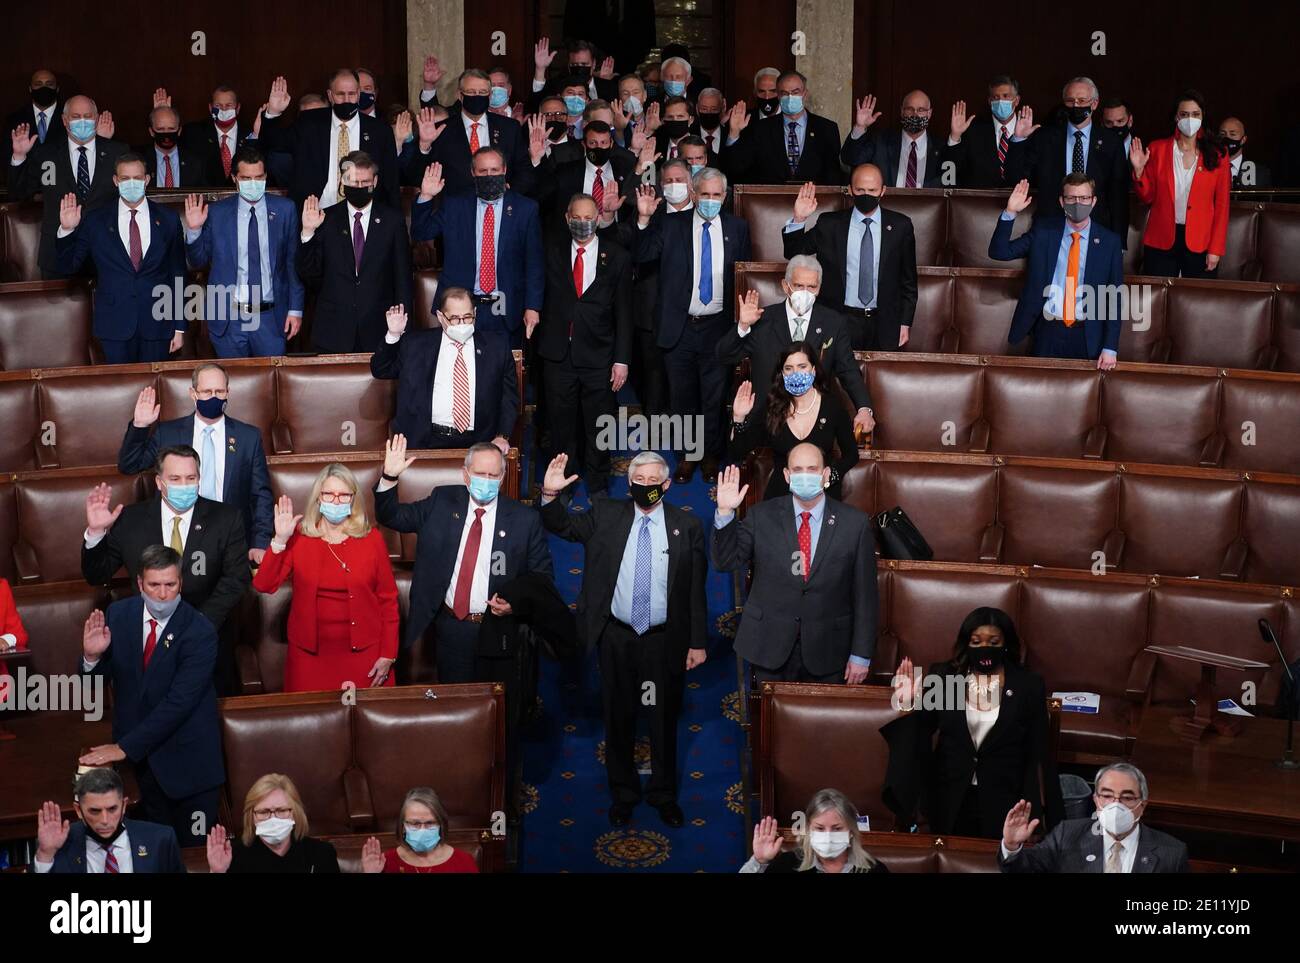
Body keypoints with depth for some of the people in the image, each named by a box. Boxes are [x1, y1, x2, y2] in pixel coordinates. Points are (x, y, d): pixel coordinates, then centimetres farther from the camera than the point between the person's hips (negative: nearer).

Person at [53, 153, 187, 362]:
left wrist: (179, 327, 4)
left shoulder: (168, 219, 5)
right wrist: (66, 230, -13)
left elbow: (178, 274, 7)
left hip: (157, 324, 0)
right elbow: (67, 266, 5)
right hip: (114, 327, 0)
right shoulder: (96, 221, 4)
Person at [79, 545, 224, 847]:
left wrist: (126, 747, -25)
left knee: (193, 846, 6)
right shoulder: (118, 615, -5)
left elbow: (178, 702, -24)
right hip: (141, 757, 4)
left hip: (185, 753, -4)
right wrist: (93, 656, -21)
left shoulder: (200, 631, -20)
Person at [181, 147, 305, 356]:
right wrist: (194, 230, -9)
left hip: (270, 317, 0)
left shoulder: (285, 210, 2)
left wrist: (295, 309, 1)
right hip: (228, 320, 0)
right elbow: (198, 263, 8)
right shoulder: (217, 213, 2)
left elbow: (294, 262, 4)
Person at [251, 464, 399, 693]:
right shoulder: (298, 538, 1)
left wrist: (388, 655, -2)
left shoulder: (371, 538, 0)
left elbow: (388, 599, 2)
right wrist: (280, 540, -18)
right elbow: (263, 586, -8)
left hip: (364, 652, 0)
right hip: (310, 654, 0)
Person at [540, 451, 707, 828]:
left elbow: (696, 589, -1)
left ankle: (664, 795, 28)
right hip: (617, 638, 1)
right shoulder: (606, 514, 2)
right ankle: (623, 793, 28)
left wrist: (698, 642, -2)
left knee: (664, 720, 11)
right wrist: (550, 494, -19)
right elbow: (563, 526, 1)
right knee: (619, 719, 12)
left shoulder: (686, 525, -2)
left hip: (665, 640, -1)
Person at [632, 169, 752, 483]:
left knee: (715, 397, 10)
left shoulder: (737, 228, 3)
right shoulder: (670, 225, -1)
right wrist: (644, 219, -25)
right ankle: (686, 455, 26)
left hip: (718, 326, 0)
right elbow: (642, 256, -11)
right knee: (682, 396, 11)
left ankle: (711, 455, 26)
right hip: (680, 327, 0)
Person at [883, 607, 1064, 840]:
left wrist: (1034, 809, -3)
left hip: (1003, 805, -1)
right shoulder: (943, 676, -1)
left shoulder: (1028, 685, -3)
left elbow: (1037, 753, -1)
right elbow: (922, 732, -1)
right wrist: (910, 705, -20)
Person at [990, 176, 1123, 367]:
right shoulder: (1044, 231, 4)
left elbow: (1115, 298, 1)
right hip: (1048, 332, 1)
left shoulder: (1109, 241, 1)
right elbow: (998, 252, -1)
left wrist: (1110, 348, -6)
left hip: (1087, 337, -1)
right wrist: (1010, 213, -15)